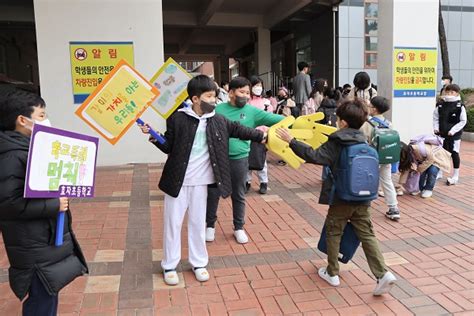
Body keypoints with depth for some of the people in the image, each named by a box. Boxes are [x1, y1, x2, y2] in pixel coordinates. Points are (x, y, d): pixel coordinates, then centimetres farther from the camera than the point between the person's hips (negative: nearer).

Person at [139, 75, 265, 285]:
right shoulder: (177, 118, -8)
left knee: (198, 222, 13)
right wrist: (153, 136, -17)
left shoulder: (217, 120, 0)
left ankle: (199, 263, 29)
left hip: (200, 181, 3)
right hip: (178, 179, -2)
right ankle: (169, 266, 24)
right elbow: (168, 147, -2)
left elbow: (238, 130, 9)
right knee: (173, 222, 8)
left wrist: (261, 135, 6)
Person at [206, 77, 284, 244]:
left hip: (239, 159, 0)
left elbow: (272, 118, -10)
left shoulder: (252, 111, -2)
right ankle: (210, 226, 30)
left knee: (239, 196, 13)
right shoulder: (218, 109, -1)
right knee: (213, 194, 10)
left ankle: (239, 228, 31)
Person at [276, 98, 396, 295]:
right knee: (367, 235, 10)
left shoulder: (335, 143, -13)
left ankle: (332, 273, 22)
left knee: (333, 232, 12)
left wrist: (291, 141, -22)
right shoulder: (363, 142, 9)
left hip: (341, 198, -5)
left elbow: (315, 156, -24)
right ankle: (383, 274, 0)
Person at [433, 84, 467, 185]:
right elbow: (435, 117, 10)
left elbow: (463, 121, -8)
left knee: (454, 154, 3)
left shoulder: (460, 106, -10)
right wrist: (436, 128, -2)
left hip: (454, 135, -4)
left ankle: (455, 176, 14)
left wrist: (453, 130, -15)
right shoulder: (440, 105, 1)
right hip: (442, 133, 4)